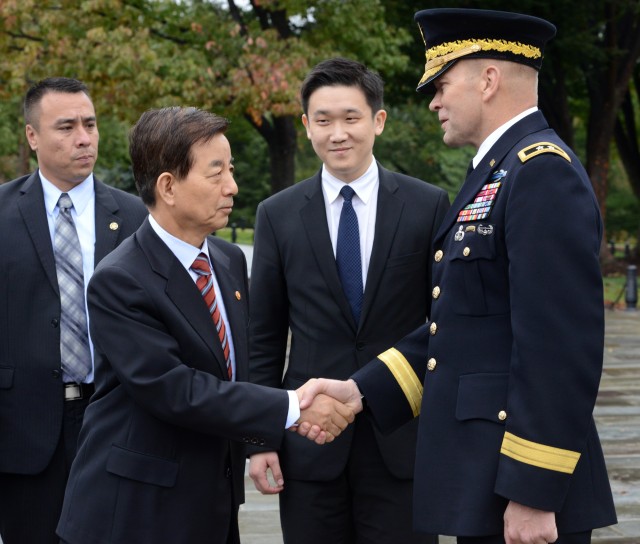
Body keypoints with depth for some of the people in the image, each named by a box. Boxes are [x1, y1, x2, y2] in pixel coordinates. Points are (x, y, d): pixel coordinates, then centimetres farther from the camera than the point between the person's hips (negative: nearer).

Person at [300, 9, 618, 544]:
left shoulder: (543, 172, -15)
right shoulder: (496, 176, 17)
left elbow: (562, 346, -22)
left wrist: (533, 493, -23)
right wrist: (360, 391, 8)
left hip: (522, 489, -9)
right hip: (480, 479, 10)